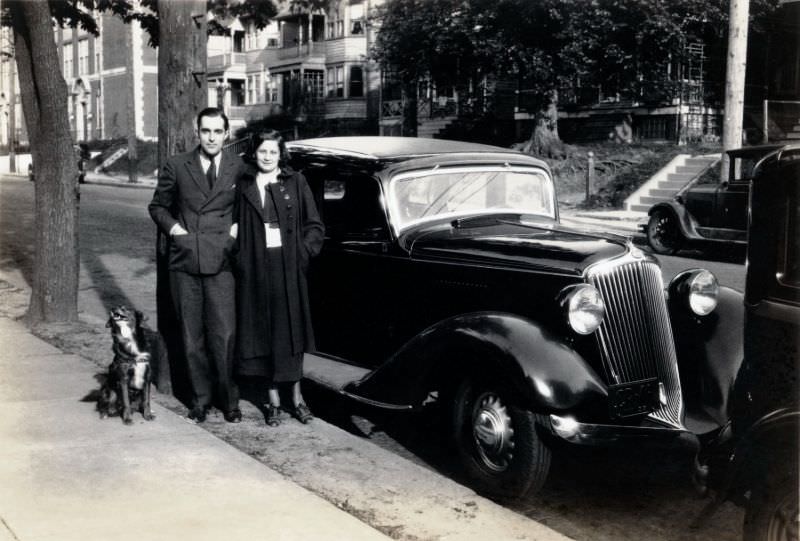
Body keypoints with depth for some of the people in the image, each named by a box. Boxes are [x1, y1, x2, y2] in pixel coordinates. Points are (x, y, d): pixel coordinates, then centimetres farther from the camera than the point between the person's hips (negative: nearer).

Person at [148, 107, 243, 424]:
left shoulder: (239, 168, 5)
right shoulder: (176, 166, 7)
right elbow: (158, 206, 16)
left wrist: (238, 228, 0)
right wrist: (173, 228, 0)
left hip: (221, 263, -1)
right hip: (184, 261, 1)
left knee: (224, 335, -6)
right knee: (192, 336, 7)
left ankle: (228, 400, 9)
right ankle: (200, 399, 18)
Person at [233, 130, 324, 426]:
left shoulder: (296, 182, 3)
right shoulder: (244, 185, 7)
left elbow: (314, 226, 3)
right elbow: (237, 227, 9)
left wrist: (302, 252, -8)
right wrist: (241, 257, -3)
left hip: (288, 268, -1)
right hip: (255, 269, 1)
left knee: (290, 331, 5)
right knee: (263, 332, 4)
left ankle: (296, 397, 17)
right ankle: (274, 401, 13)